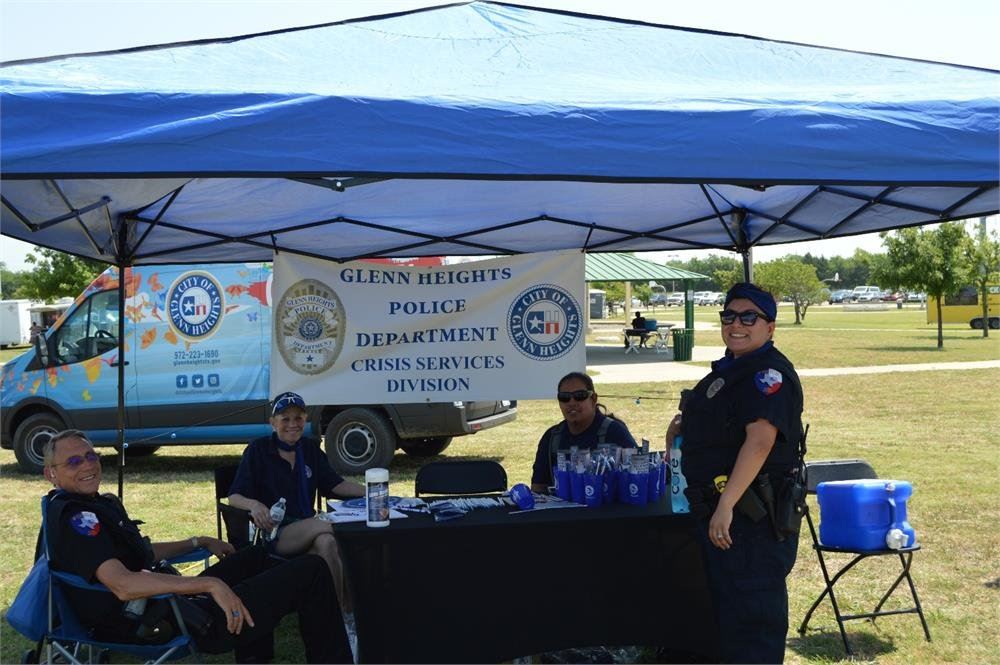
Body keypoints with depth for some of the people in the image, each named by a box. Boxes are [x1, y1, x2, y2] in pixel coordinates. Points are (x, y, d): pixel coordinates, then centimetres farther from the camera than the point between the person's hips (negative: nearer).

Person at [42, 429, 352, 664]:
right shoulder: (73, 516, -19)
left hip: (169, 604, 11)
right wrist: (209, 584, -32)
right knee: (311, 571, -9)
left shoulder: (100, 504, 14)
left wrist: (199, 542, 25)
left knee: (256, 556, 34)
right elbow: (123, 585, -31)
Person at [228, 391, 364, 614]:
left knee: (326, 543, -33)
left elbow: (336, 485, 10)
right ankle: (348, 608, -26)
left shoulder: (310, 449, 12)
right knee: (325, 526, -31)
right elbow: (234, 497, -6)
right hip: (272, 532, -4)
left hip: (307, 531, 4)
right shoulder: (259, 450, -2)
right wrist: (254, 505, -29)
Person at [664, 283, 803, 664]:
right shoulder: (728, 369, 15)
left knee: (751, 615, -3)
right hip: (717, 516, 10)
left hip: (751, 517, -10)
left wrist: (726, 504, -34)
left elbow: (760, 440, -29)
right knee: (727, 611, 21)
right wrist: (682, 425, 9)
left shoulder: (769, 374, -16)